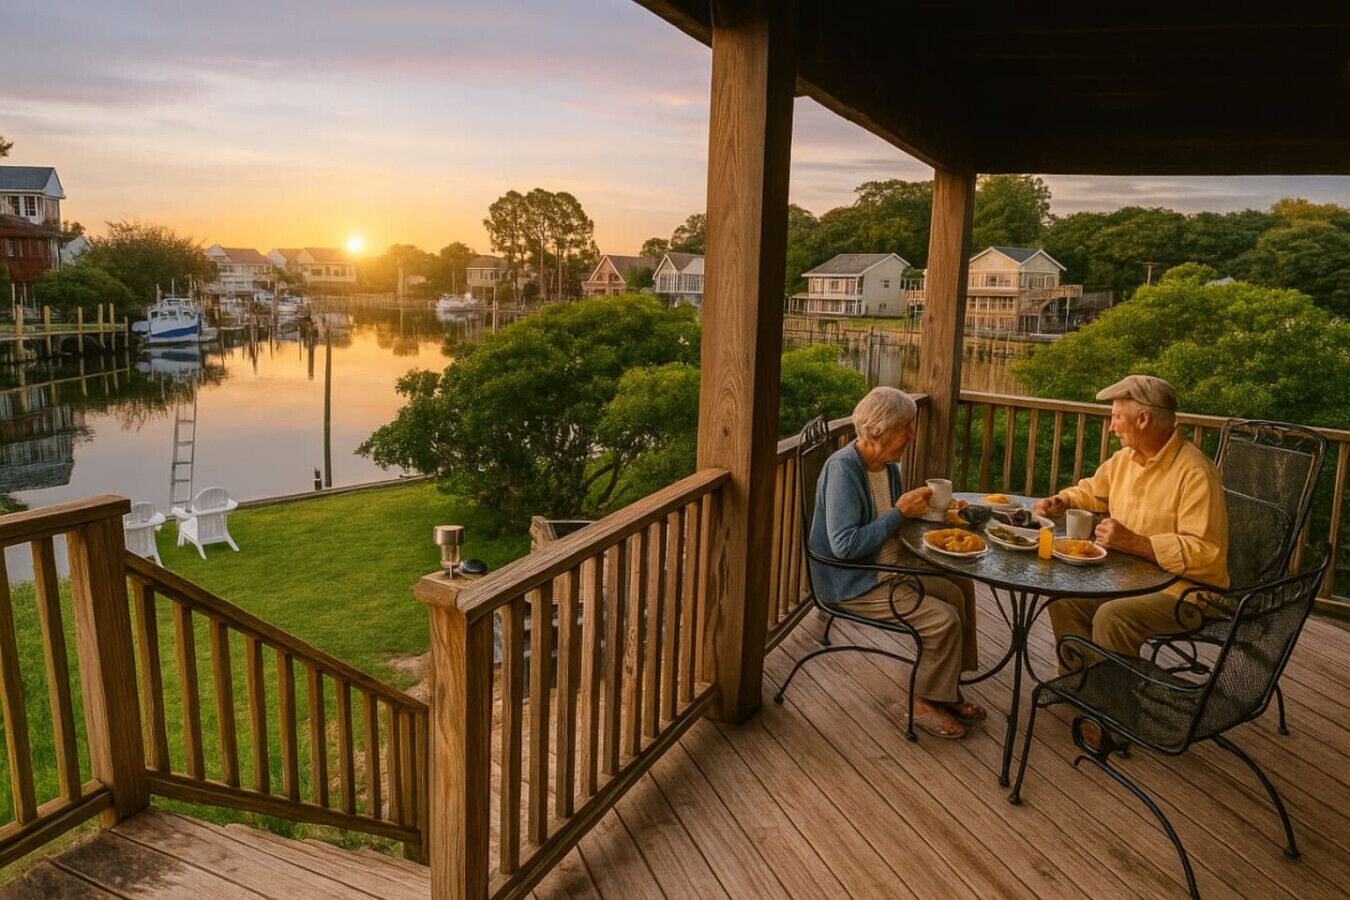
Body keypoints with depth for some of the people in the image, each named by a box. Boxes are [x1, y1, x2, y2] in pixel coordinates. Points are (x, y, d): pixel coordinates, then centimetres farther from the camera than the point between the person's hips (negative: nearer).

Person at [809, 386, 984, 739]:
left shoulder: (889, 465, 5)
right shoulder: (842, 468, -23)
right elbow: (845, 545, -30)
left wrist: (920, 507, -3)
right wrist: (900, 512, -24)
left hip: (892, 565, 9)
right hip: (853, 583, -9)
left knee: (961, 587, 1)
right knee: (944, 620, -16)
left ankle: (946, 689, 13)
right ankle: (926, 703, 7)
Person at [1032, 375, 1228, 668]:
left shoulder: (1195, 473, -21)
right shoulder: (1125, 458, 5)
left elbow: (1205, 553, -29)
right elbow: (1092, 491, 27)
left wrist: (1135, 543, -31)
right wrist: (1062, 501, 6)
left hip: (1183, 591, -8)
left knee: (1112, 616, -29)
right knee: (1063, 598, -6)